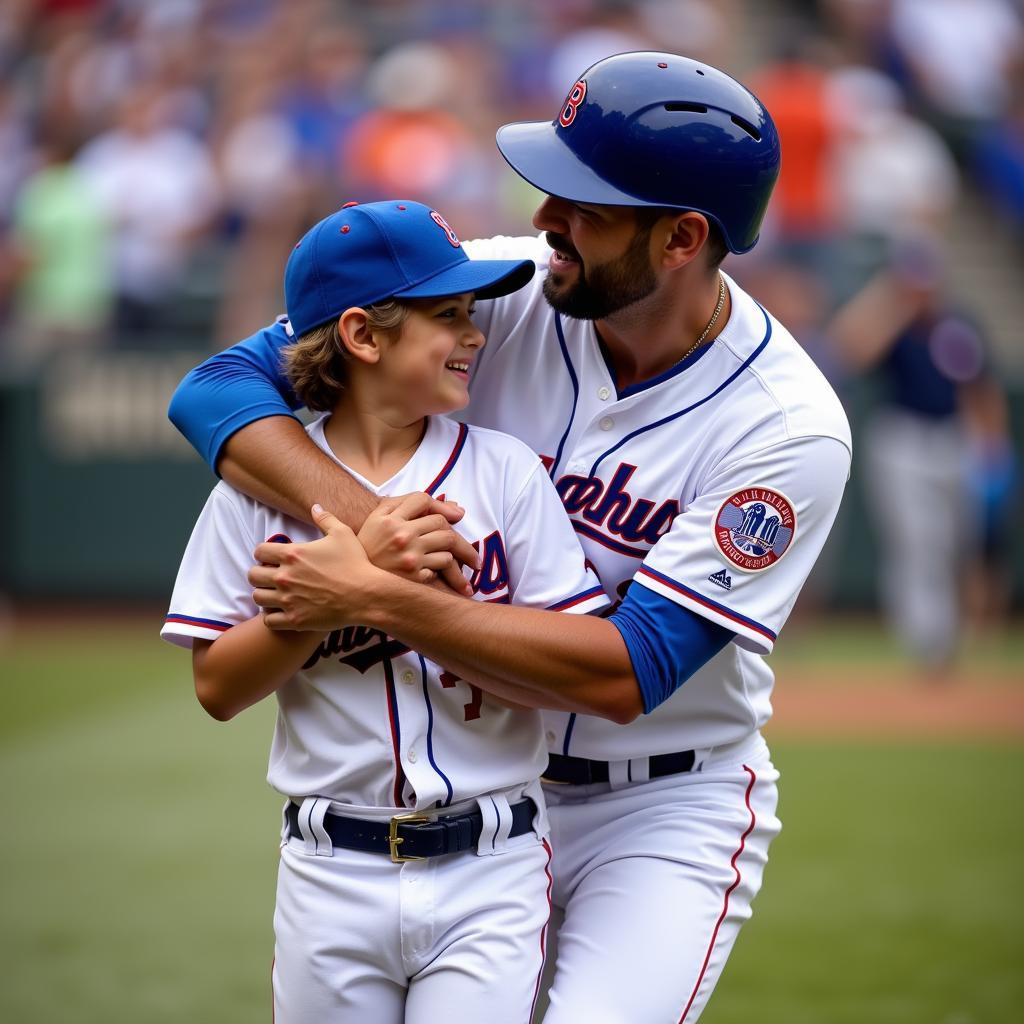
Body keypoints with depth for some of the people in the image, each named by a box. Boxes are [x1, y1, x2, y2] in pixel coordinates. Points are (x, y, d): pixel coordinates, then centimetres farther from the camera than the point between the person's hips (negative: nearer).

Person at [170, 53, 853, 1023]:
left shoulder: (790, 428, -21)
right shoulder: (498, 293, -12)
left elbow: (630, 671, -28)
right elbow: (222, 384, -14)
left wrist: (378, 598, -32)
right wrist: (364, 517, -32)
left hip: (667, 809, -3)